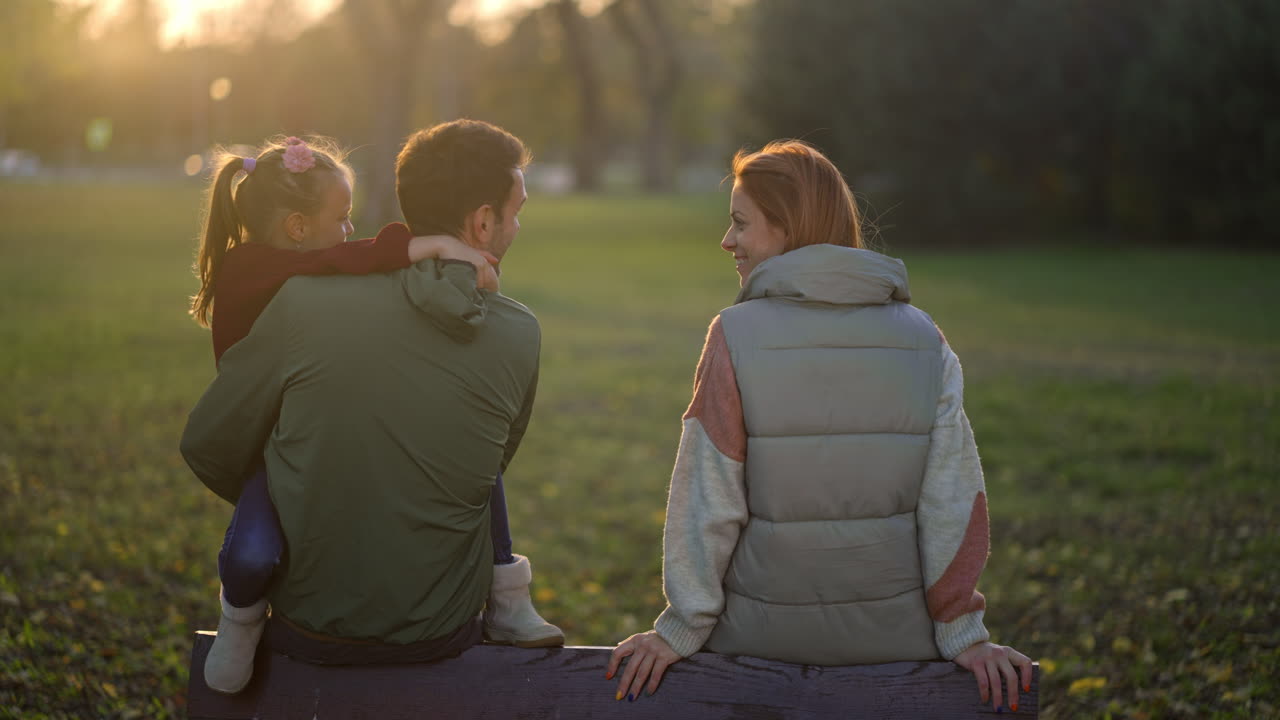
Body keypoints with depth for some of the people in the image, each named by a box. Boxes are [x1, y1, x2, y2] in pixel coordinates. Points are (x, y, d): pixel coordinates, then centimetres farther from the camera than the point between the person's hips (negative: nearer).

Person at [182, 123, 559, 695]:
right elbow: (340, 264, -33)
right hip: (274, 452, -8)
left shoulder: (315, 277, 12)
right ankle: (242, 616, 4)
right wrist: (432, 244, -33)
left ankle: (504, 603, 9)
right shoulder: (245, 266, -17)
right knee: (251, 556, -37)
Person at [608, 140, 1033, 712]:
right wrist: (963, 633, 1)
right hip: (897, 635, 2)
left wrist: (681, 631, -3)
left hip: (762, 634, -2)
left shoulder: (735, 335, -11)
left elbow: (708, 499, -10)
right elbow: (955, 497, -5)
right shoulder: (923, 339, -2)